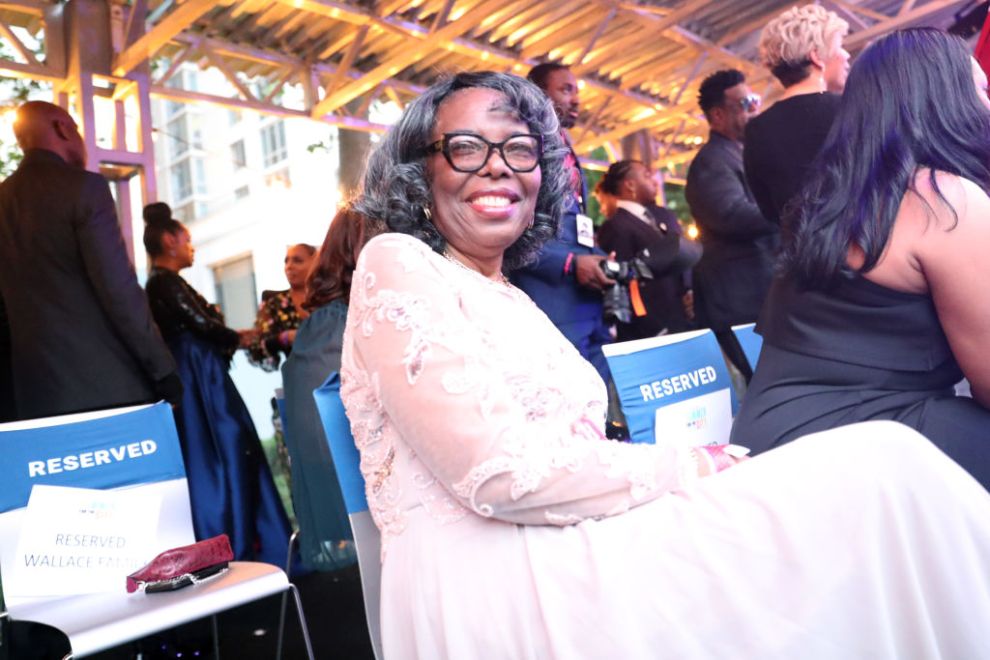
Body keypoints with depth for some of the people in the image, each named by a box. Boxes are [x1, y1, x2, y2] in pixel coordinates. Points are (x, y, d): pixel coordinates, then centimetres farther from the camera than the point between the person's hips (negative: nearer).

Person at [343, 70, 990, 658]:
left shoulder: (512, 300, 20)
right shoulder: (395, 264, -3)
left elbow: (575, 450, 13)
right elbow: (498, 471, -16)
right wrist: (689, 468, -8)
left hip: (560, 555, 7)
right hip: (481, 580, -7)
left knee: (881, 458, -6)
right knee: (878, 469, -16)